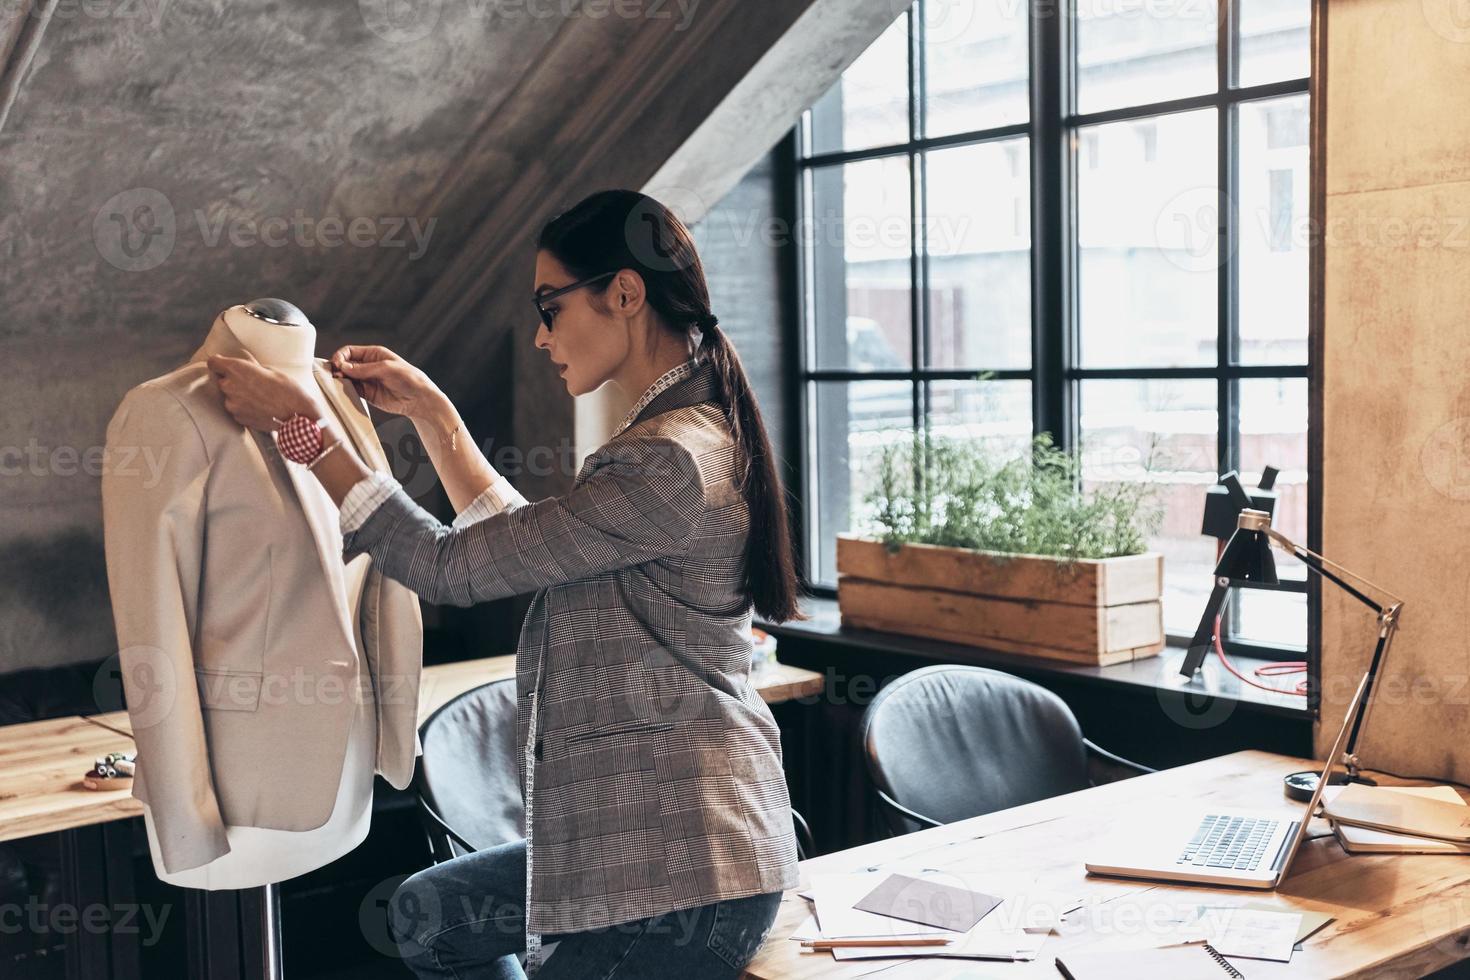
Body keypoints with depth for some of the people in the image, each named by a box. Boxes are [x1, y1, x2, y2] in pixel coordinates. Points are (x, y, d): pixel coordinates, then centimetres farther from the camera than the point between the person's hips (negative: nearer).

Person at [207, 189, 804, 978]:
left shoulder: (670, 463, -22)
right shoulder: (696, 434, 10)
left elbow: (451, 567, -17)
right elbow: (524, 547, 20)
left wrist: (303, 427, -9)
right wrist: (430, 412, 16)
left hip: (683, 882, -10)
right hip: (644, 833, 10)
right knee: (427, 917, 21)